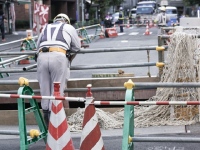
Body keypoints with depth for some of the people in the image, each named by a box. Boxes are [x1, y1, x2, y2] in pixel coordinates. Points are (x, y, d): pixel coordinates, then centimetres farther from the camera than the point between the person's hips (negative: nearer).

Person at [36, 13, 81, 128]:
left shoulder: (45, 28, 32)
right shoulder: (69, 27, 23)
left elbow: (38, 47, 29)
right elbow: (77, 48, 27)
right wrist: (69, 61, 41)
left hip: (42, 57, 3)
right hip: (59, 57, -3)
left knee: (45, 92, 7)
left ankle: (48, 125, 9)